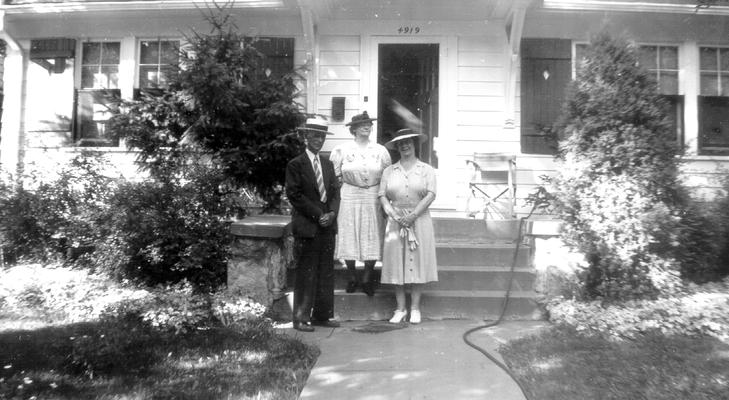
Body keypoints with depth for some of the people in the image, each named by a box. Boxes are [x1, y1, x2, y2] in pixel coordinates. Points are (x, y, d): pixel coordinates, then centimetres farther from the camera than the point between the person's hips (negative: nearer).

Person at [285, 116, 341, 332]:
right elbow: (294, 195, -9)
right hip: (307, 226, -6)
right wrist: (318, 215, -13)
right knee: (306, 273, -2)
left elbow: (335, 192, 13)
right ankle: (301, 318, 8)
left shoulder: (328, 164, 16)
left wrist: (332, 213, -6)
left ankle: (322, 315, 19)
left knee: (326, 272, 9)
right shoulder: (296, 165, -3)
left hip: (328, 225, 6)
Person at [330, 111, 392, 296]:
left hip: (373, 199, 1)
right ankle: (352, 277, 20)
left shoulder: (381, 151, 7)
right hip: (349, 198, -1)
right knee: (348, 238, 3)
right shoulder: (341, 150, 2)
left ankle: (367, 279, 16)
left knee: (372, 238, 2)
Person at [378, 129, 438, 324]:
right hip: (395, 221, 2)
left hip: (419, 219, -1)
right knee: (396, 263, 2)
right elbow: (382, 196, 3)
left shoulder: (427, 170, 5)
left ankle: (415, 308, 11)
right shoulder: (389, 171, 10)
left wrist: (413, 215, -15)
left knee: (417, 262, 1)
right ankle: (400, 308, 13)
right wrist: (394, 215, -12)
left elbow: (430, 195, -5)